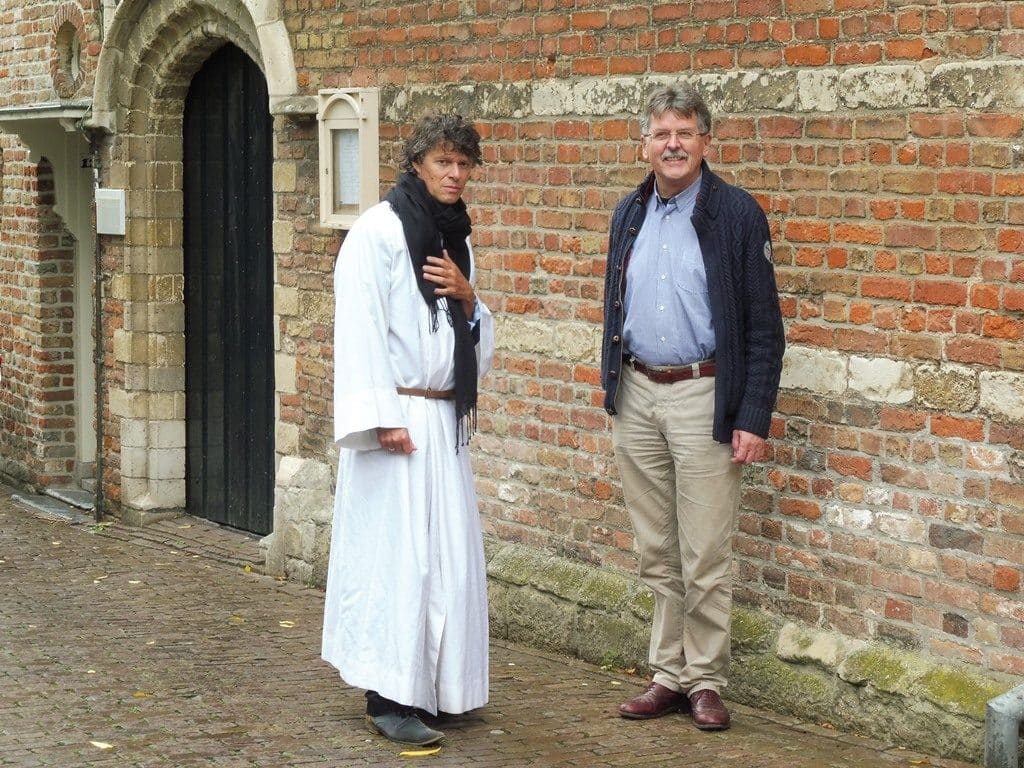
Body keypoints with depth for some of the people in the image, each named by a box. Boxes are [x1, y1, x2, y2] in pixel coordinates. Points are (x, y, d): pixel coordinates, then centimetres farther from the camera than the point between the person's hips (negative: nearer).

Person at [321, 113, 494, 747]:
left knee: (448, 549, 8)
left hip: (446, 417, 8)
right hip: (398, 418, -7)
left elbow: (480, 339, 20)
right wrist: (383, 418, -19)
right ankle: (390, 698, -4)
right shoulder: (380, 231, -8)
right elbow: (361, 331, -13)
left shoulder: (457, 240, 15)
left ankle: (433, 685, 17)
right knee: (397, 550, -8)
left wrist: (468, 297, -2)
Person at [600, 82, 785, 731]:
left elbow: (763, 328, -7)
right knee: (657, 555, 11)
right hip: (637, 397, 5)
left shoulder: (738, 214, -7)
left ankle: (706, 681, 11)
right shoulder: (630, 214, 10)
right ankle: (668, 676, 21)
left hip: (703, 397, -5)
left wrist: (754, 418, -12)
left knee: (705, 558, -1)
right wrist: (613, 388, 14)